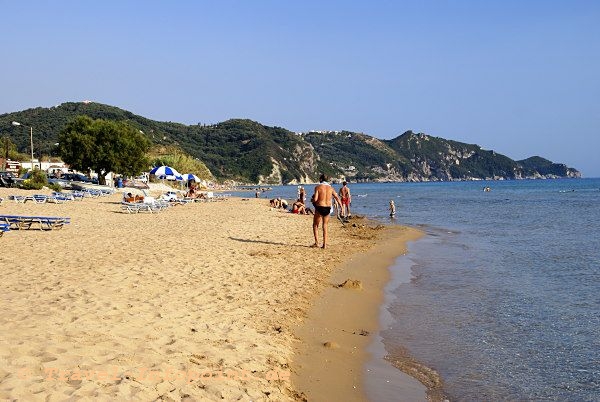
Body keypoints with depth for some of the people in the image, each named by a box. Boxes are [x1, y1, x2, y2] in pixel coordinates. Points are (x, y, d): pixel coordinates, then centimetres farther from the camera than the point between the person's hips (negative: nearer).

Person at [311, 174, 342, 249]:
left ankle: (317, 242, 4)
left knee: (315, 225, 12)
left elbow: (315, 199, -15)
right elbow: (337, 198, 7)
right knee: (325, 226, 13)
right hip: (328, 208, 4)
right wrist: (341, 207, 12)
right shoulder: (330, 188, 6)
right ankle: (325, 244, 10)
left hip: (320, 208, -4)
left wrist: (312, 200, 7)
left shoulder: (318, 187, -7)